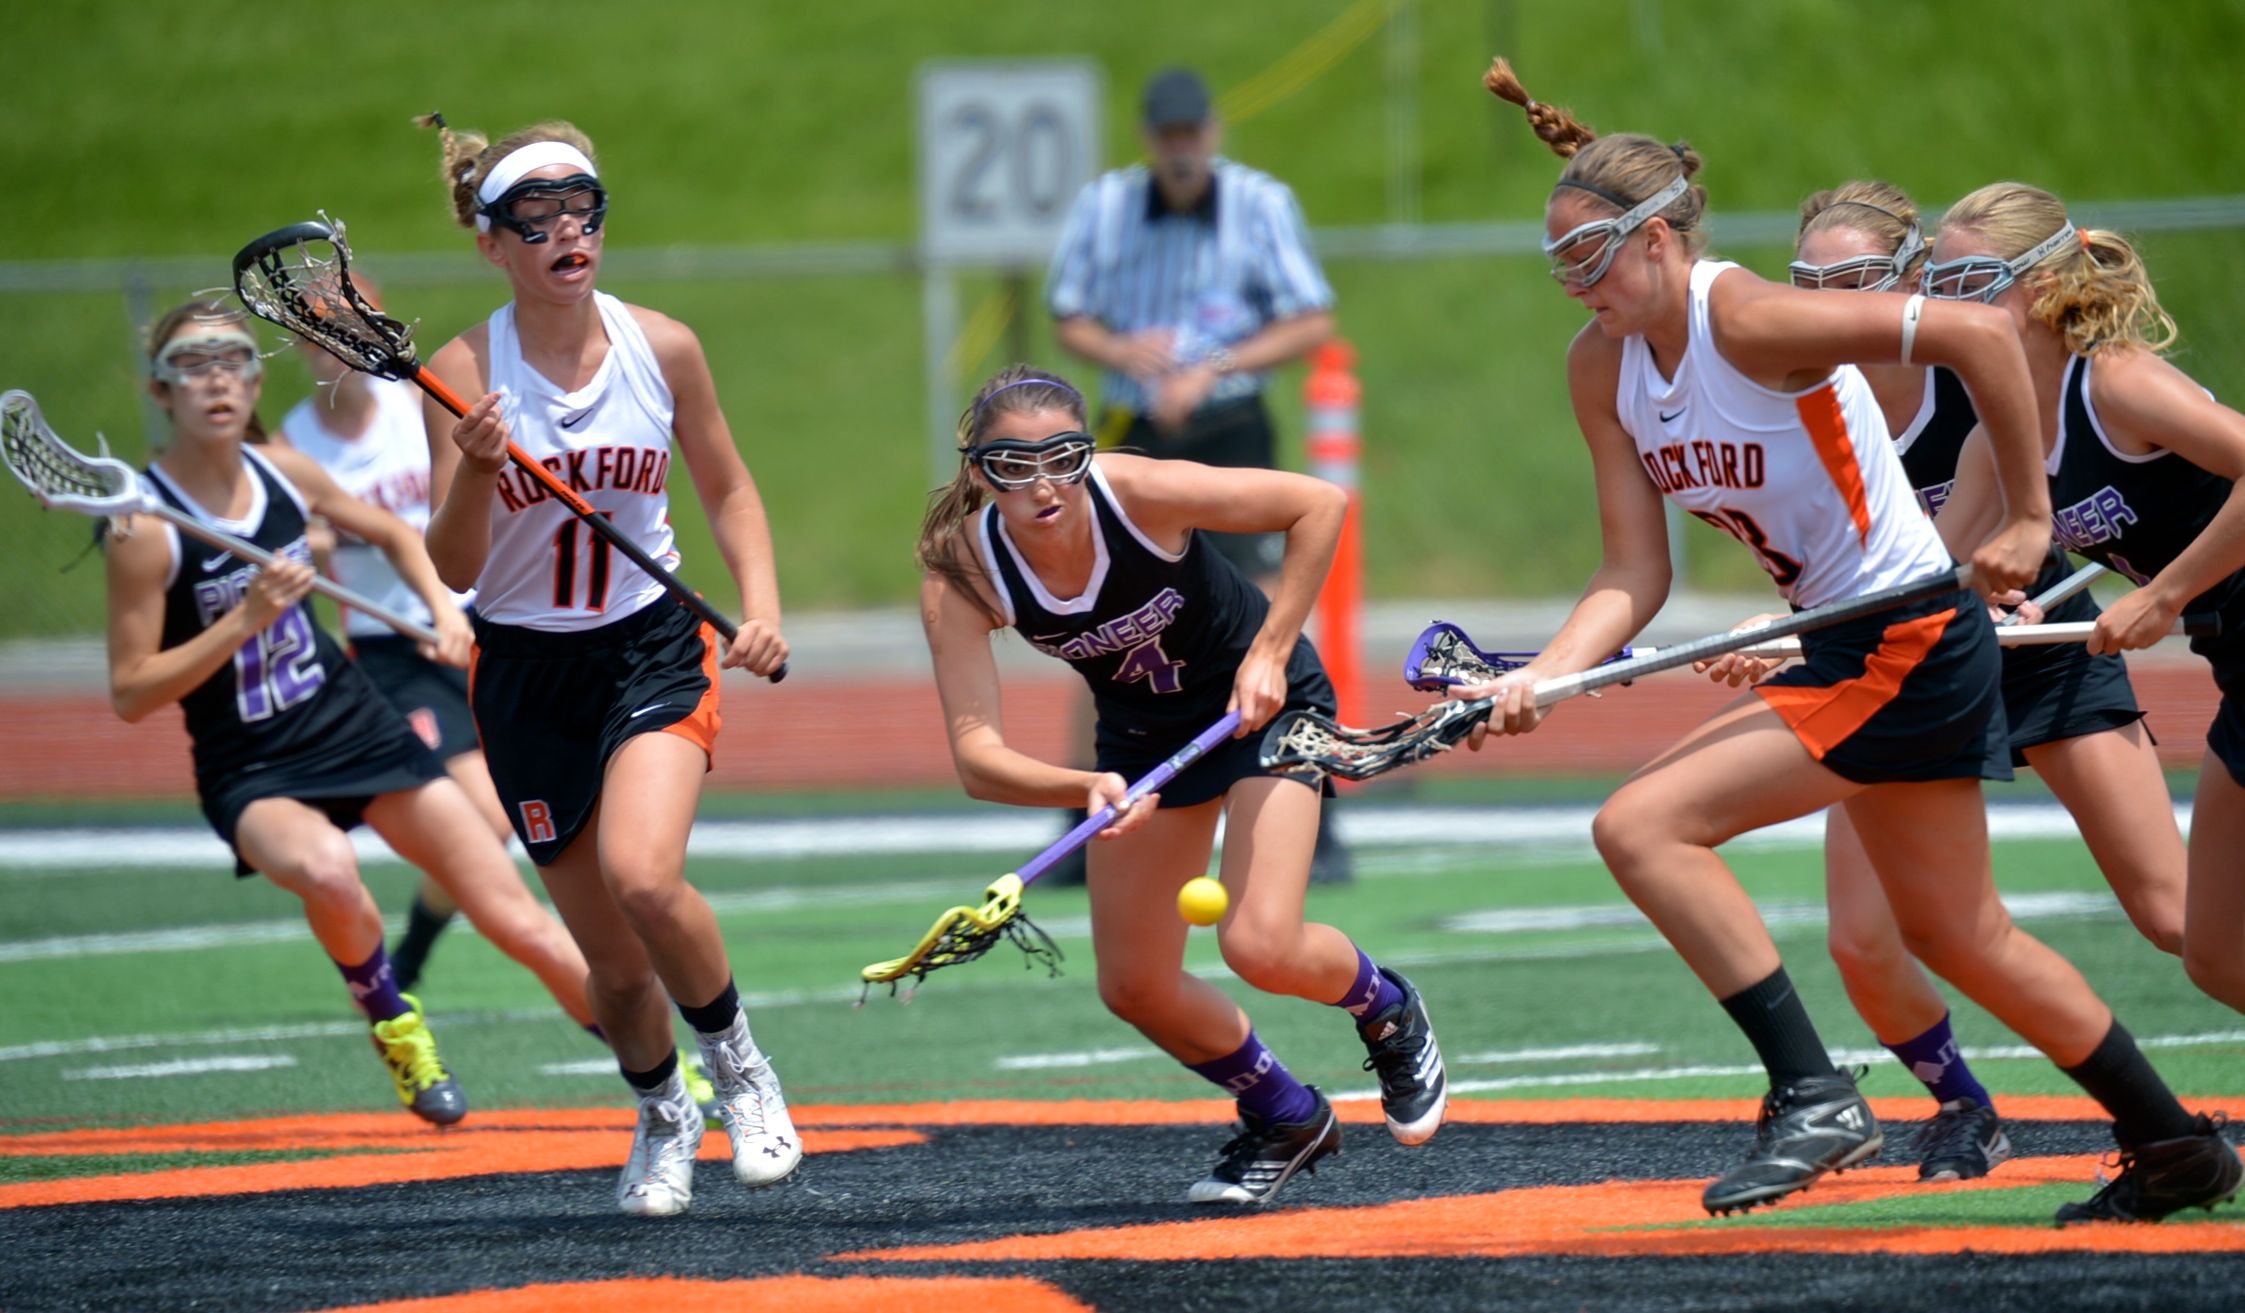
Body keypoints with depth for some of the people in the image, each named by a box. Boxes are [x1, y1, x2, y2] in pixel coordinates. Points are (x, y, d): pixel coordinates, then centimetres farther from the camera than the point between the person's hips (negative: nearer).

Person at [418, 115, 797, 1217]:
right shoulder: (465, 375, -11)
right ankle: (663, 1115, 36)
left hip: (652, 648, 0)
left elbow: (727, 487, 11)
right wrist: (476, 473, -30)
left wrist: (761, 607, -4)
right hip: (526, 675, 0)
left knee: (642, 877, -28)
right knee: (616, 963, 5)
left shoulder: (661, 348, -5)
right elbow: (451, 572, -12)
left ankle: (738, 1066, -1)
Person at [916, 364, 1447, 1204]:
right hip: (1143, 735, 4)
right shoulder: (961, 578, -26)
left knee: (1260, 948, -20)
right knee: (1134, 988, 3)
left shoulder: (1139, 494, -33)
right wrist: (1089, 788, -52)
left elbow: (1318, 504, -21)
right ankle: (1287, 1120, 29)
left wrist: (1268, 652, -24)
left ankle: (1387, 1012, 15)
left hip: (1263, 698, -4)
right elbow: (977, 757, -34)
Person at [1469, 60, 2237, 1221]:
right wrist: (1542, 677, -16)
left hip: (1908, 645, -9)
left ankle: (1811, 1099, -14)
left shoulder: (1747, 321, -22)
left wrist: (2024, 518, -18)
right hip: (1841, 647, 9)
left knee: (1641, 824, -18)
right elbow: (1635, 572, 1)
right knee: (1957, 936, 20)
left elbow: (1978, 334, -25)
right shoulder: (1601, 367, 2)